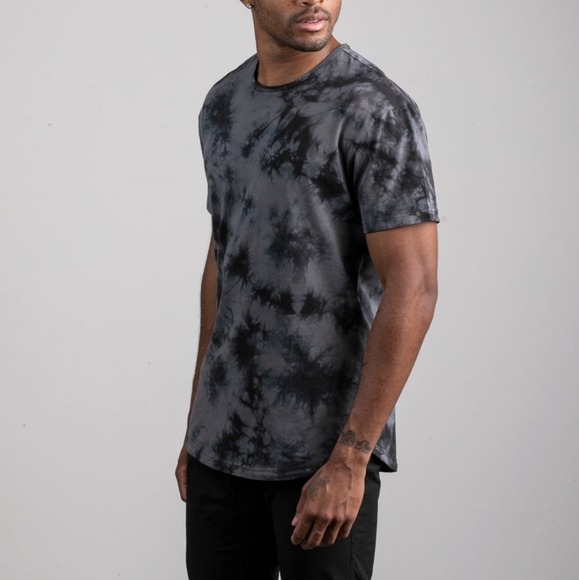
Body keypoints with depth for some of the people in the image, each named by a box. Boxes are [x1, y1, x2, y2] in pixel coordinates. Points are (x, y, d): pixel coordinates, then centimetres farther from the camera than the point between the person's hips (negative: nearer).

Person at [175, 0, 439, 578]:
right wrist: (197, 428, 16)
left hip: (328, 445, -6)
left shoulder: (376, 110, -14)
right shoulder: (223, 106, 8)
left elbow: (413, 290, -19)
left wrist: (349, 460, -21)